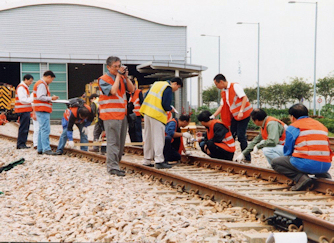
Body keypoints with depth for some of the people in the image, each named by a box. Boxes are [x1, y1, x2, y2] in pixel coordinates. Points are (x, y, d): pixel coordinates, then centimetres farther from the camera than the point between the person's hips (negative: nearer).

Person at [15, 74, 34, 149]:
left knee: (25, 128, 11)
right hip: (23, 111, -10)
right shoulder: (21, 87, -11)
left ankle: (22, 144, 15)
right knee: (23, 128, -9)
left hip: (26, 111, 10)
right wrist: (32, 99, -16)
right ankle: (20, 144, -6)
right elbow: (23, 100, -20)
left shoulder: (25, 87, 21)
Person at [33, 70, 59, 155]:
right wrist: (51, 98, -12)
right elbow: (40, 97, -21)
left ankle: (40, 149, 17)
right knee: (45, 129, -13)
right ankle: (46, 149, -16)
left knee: (42, 129, 13)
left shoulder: (42, 84, 22)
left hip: (41, 110, 11)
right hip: (43, 110, -11)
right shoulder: (42, 84, -11)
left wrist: (50, 99, 13)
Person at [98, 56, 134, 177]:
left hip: (122, 113, 8)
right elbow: (113, 91, -21)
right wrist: (118, 76, -13)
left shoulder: (121, 78, 16)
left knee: (121, 141, 11)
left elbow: (131, 89, 9)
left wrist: (126, 77, -1)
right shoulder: (103, 79, -6)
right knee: (113, 141, -9)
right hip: (111, 115, -8)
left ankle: (115, 164, 20)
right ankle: (112, 167, -7)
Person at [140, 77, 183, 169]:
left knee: (148, 137, 12)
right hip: (157, 115, -8)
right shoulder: (168, 89, -7)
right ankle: (159, 161, -9)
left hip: (147, 112, 8)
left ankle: (147, 161, 16)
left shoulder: (157, 83, 18)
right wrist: (171, 109, 4)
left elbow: (146, 96, 20)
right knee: (158, 138, -6)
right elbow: (165, 105, -14)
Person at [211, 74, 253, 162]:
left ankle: (247, 159, -3)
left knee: (240, 135, -10)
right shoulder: (224, 92, 13)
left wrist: (241, 112, -25)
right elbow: (222, 106, 14)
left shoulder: (235, 86, -11)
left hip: (244, 113, -8)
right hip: (235, 115, 8)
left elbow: (244, 98, -18)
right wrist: (213, 116, 5)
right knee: (231, 135, 8)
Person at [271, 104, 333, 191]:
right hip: (325, 166, 7)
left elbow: (288, 151, 10)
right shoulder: (321, 126, 23)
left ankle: (301, 178, -9)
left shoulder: (292, 127, 7)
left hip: (306, 163, -7)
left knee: (275, 162, 11)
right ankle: (325, 176, 9)